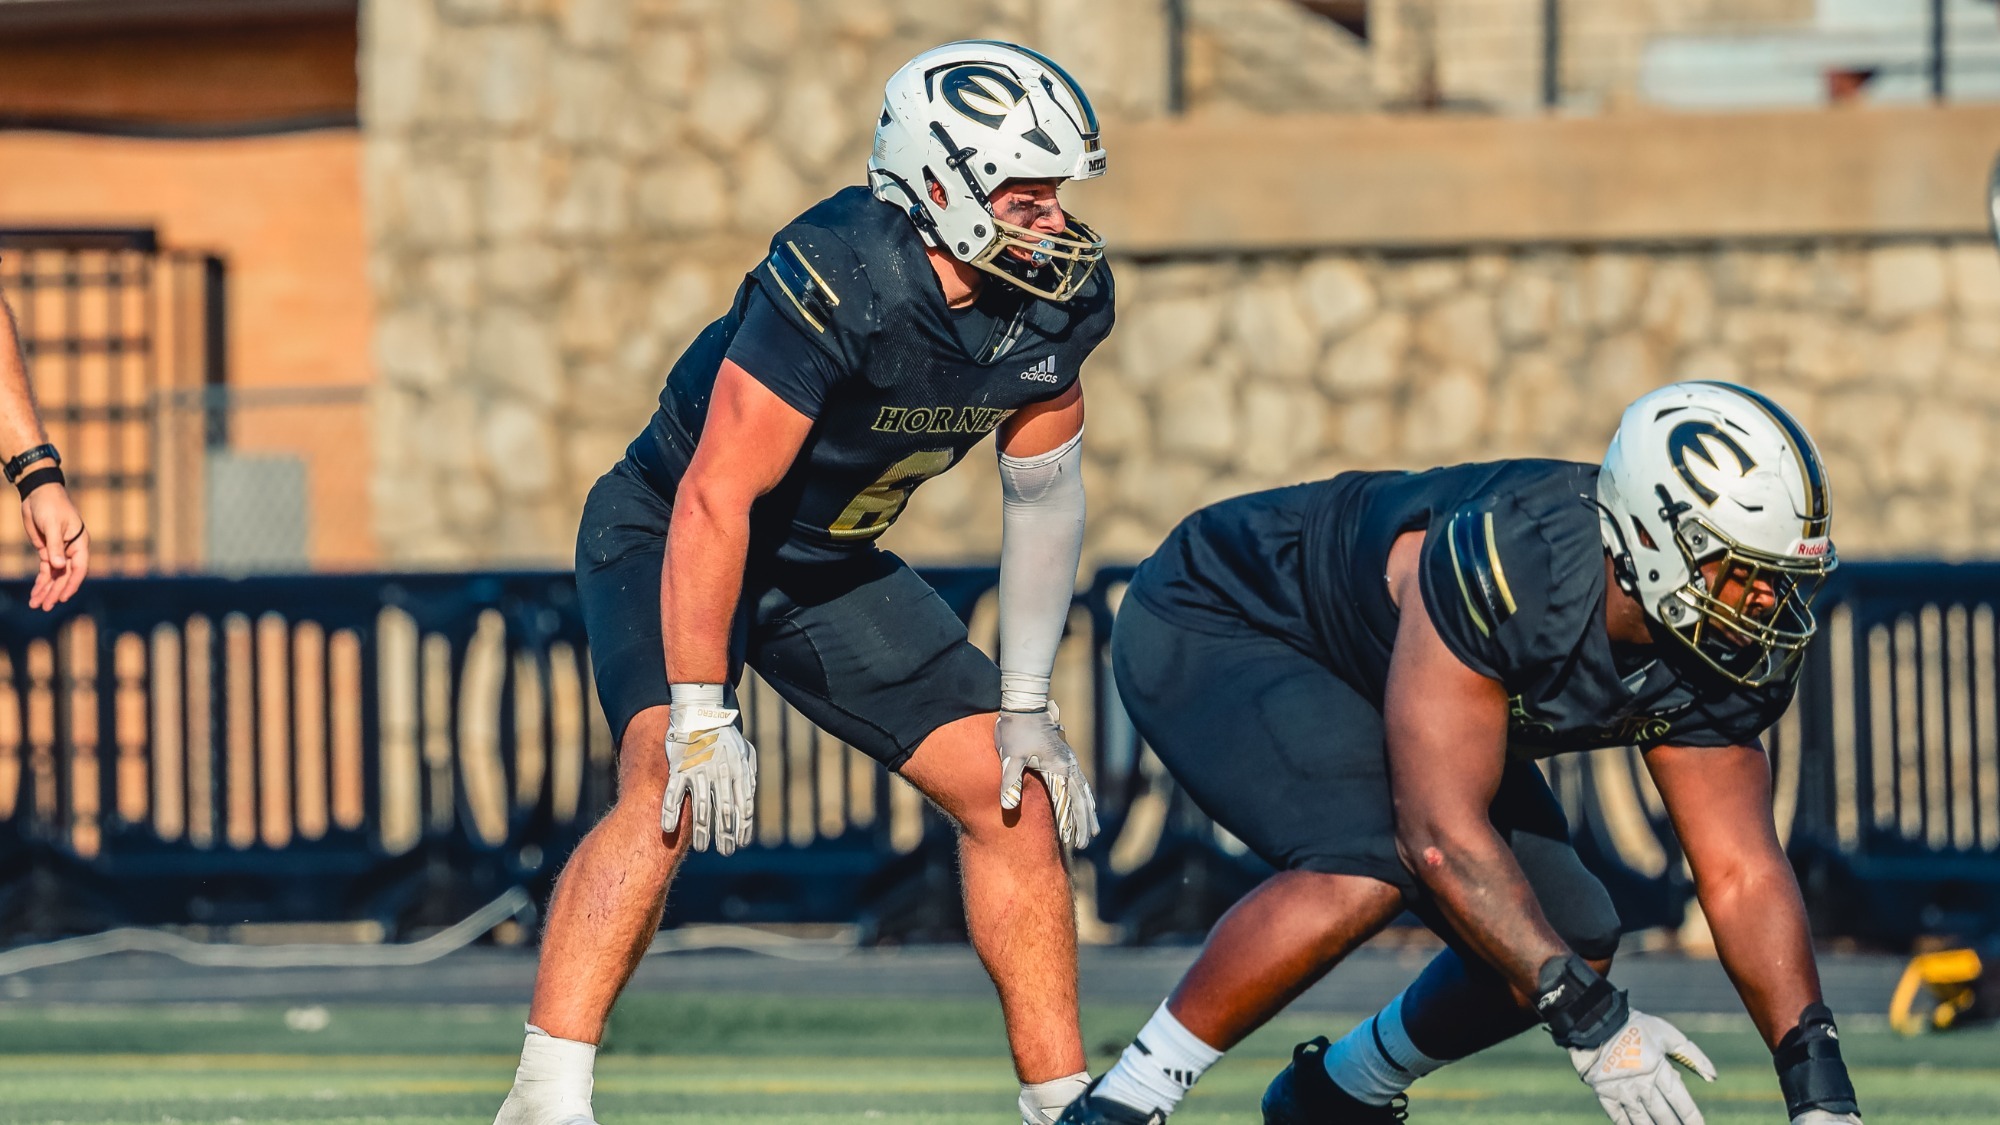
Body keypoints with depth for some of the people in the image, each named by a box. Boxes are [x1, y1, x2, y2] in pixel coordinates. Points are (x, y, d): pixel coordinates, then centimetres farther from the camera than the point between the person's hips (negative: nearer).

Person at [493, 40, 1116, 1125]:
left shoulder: (1052, 301, -12)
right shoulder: (839, 284, -34)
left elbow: (1043, 495, 2)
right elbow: (715, 502, -31)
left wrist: (1025, 706, 0)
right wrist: (700, 718, -30)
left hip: (831, 567, 7)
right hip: (672, 540, -7)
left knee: (1013, 793, -1)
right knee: (674, 787, -30)